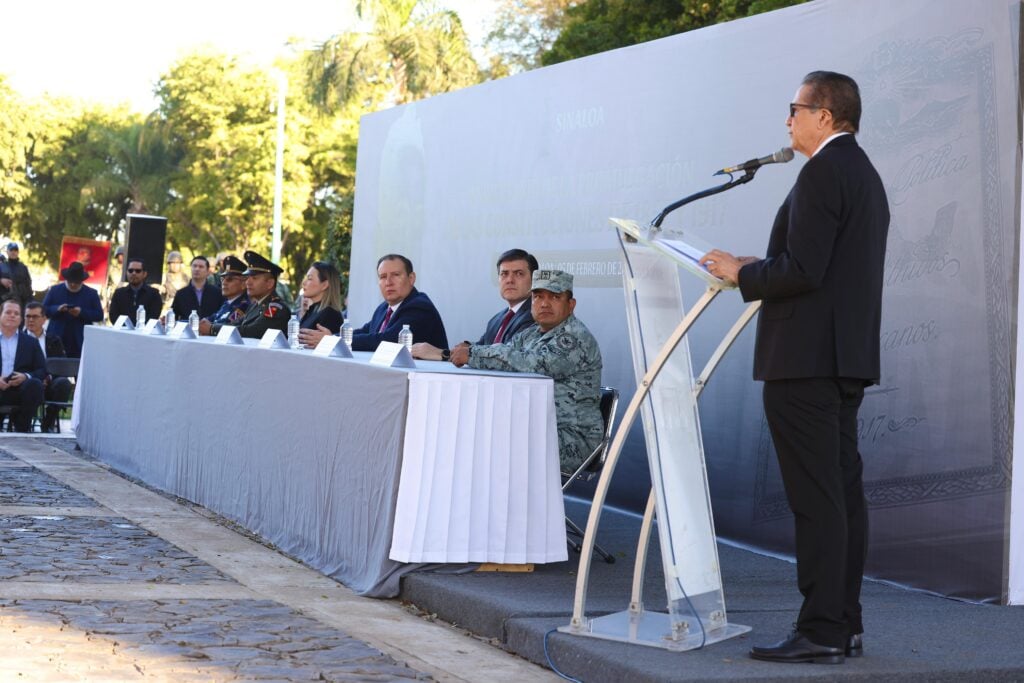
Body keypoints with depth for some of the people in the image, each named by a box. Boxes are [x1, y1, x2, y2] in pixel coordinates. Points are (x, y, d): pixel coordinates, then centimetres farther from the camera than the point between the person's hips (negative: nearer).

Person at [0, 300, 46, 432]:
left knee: (35, 384, -32)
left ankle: (22, 427, -17)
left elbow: (42, 370, 11)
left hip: (20, 389, 2)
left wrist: (26, 377, -11)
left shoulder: (30, 342, 19)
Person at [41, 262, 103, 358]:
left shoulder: (91, 294, 7)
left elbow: (99, 315, 3)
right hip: (57, 341, 1)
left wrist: (81, 312, -13)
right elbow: (43, 310, 6)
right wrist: (57, 309, -13)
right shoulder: (55, 290, 9)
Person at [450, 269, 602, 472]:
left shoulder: (576, 338, -12)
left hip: (574, 437, -8)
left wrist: (474, 354, -22)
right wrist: (471, 351, -15)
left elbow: (531, 364, -25)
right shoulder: (530, 335, 17)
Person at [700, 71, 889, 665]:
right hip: (849, 356, 10)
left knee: (817, 500, -8)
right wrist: (760, 270, 17)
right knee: (844, 493, 11)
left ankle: (821, 633, -6)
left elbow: (803, 271, -21)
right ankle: (845, 626, 16)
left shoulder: (823, 173, -13)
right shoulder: (864, 173, 19)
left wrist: (742, 273, -5)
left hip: (807, 359, -10)